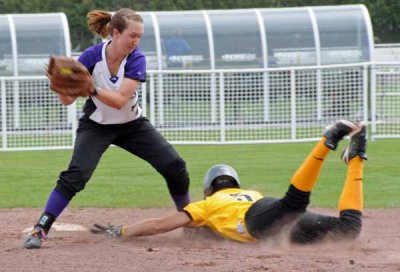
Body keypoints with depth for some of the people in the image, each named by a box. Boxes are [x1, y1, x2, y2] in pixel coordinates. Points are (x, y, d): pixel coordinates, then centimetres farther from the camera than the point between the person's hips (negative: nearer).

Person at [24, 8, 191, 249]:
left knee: (175, 165, -6)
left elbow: (119, 100, -31)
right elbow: (68, 100, -20)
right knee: (76, 174, -25)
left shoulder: (136, 59, -20)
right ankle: (40, 230, -20)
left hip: (132, 124, 2)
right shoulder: (92, 56, -21)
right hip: (97, 126, -2)